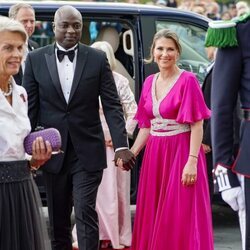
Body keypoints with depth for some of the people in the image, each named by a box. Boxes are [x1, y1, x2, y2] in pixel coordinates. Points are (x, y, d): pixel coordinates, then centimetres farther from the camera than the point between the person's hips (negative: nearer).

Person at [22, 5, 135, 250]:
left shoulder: (97, 59, -1)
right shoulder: (36, 59, 2)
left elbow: (112, 105, -4)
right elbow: (30, 108, 3)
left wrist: (121, 145, -15)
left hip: (87, 152, -2)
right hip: (53, 153, 2)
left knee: (85, 213, -8)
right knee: (58, 219, 10)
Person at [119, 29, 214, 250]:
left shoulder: (187, 80, -8)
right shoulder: (149, 82, 10)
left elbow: (197, 125, -12)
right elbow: (146, 126, 14)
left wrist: (192, 161, -21)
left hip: (180, 153, -6)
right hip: (154, 154, 6)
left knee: (181, 218, -3)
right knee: (154, 217, 9)